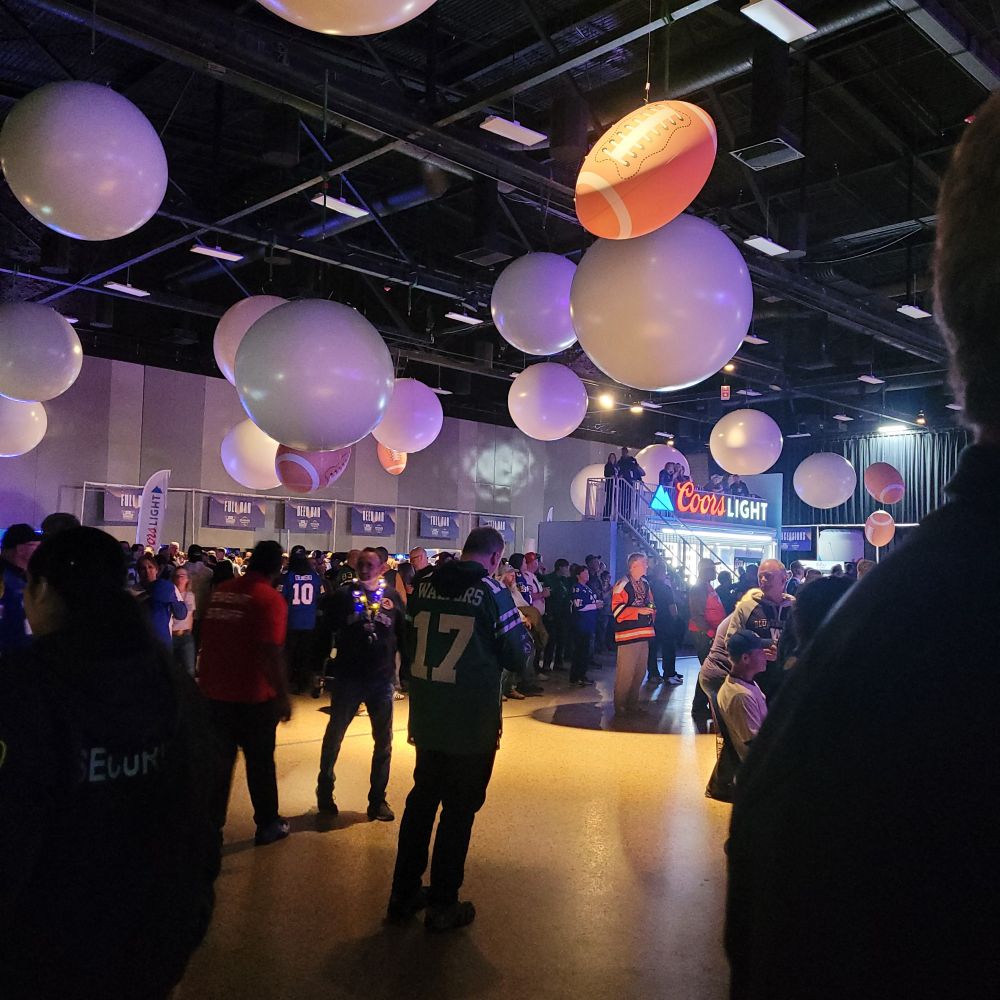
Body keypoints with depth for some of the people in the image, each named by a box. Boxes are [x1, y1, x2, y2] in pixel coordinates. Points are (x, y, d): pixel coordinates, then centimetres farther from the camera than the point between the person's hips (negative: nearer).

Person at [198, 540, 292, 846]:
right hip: (253, 695, -5)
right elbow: (272, 654, -22)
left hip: (214, 691, 5)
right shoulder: (270, 599, -16)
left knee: (219, 760, 15)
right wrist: (284, 697, -14)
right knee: (260, 761, 11)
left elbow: (204, 637, 14)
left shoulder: (219, 591, 4)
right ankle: (267, 825, 23)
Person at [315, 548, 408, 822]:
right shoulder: (343, 595, -5)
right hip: (347, 677, -2)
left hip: (382, 679, 2)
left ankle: (378, 799, 23)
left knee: (384, 740, 9)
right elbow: (327, 630, -3)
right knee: (334, 734, 12)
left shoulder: (392, 597, 0)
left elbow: (404, 635, 5)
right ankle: (324, 789, 31)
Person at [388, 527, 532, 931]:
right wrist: (525, 630, 9)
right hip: (473, 724, -5)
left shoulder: (424, 584, 0)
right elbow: (518, 657, -10)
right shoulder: (492, 592, -14)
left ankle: (404, 894, 30)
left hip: (426, 719, 5)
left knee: (422, 799, 20)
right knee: (459, 810, 10)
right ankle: (442, 905, 19)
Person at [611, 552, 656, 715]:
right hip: (628, 634, -8)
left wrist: (652, 611, 6)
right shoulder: (623, 585, -11)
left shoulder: (645, 584, 15)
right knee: (625, 672, -6)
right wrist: (639, 610, -19)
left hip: (644, 633, 8)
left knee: (640, 671, 13)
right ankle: (620, 706, 5)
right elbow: (617, 609, -18)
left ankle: (632, 703, 25)